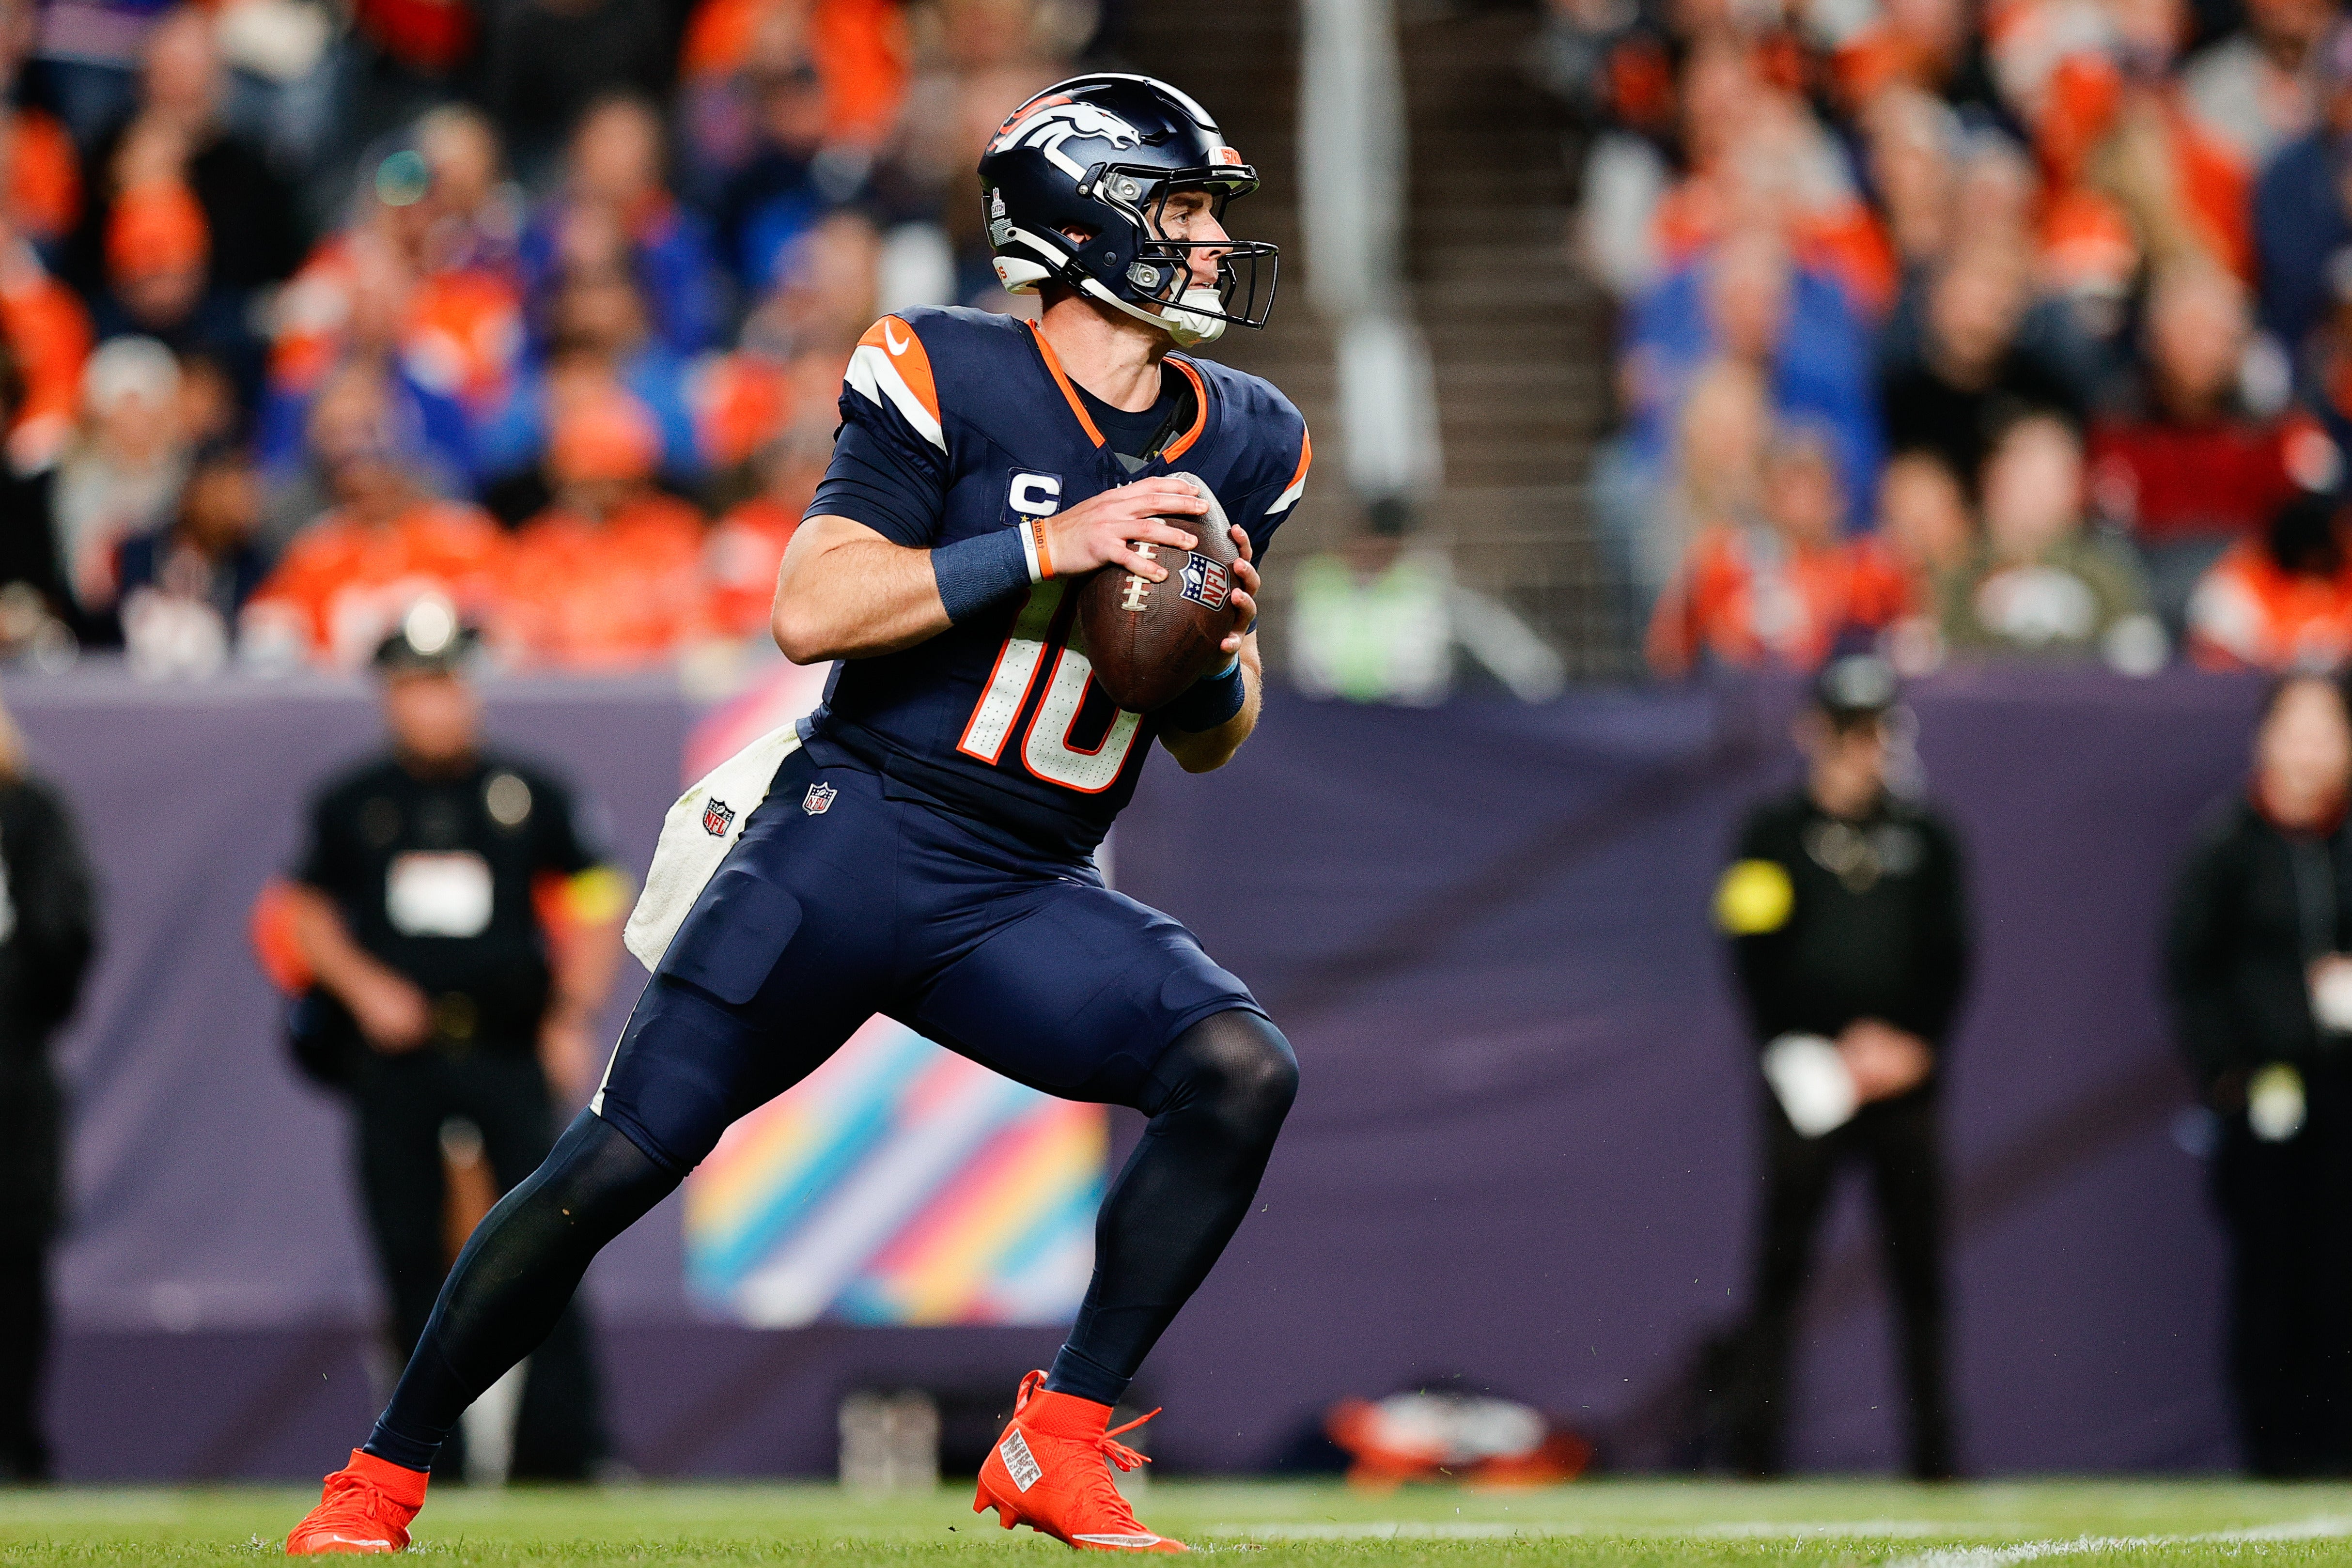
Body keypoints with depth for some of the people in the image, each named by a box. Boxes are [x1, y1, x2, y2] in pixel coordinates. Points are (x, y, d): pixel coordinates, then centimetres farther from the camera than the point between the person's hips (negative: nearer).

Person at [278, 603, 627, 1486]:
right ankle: (428, 1463, 9)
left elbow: (595, 905, 10)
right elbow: (306, 913, 15)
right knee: (411, 1258, 1)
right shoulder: (351, 804, 8)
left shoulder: (527, 795, 6)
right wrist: (362, 985, -2)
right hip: (395, 1055, 1)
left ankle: (560, 1449, -12)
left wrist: (572, 1018, 1)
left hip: (508, 1050, -1)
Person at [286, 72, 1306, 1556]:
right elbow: (812, 611, -16)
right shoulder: (947, 378, -7)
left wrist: (1217, 663, -8)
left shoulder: (1242, 444, 9)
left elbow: (1212, 742, 15)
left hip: (1028, 894, 5)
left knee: (1242, 1072, -18)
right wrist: (1051, 548, -21)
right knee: (620, 1163, -9)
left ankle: (1060, 1448, -9)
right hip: (855, 834, -5)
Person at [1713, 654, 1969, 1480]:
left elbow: (1950, 957, 9)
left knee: (1919, 1269, 0)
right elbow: (1756, 960, 0)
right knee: (1781, 1263, -7)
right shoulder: (1773, 832, 6)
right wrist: (1833, 1055, -9)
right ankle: (1753, 1451, -8)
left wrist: (1911, 1046, -6)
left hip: (1906, 1081, 2)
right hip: (1805, 1085, -2)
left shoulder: (1926, 836, 13)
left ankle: (1933, 1455, 2)